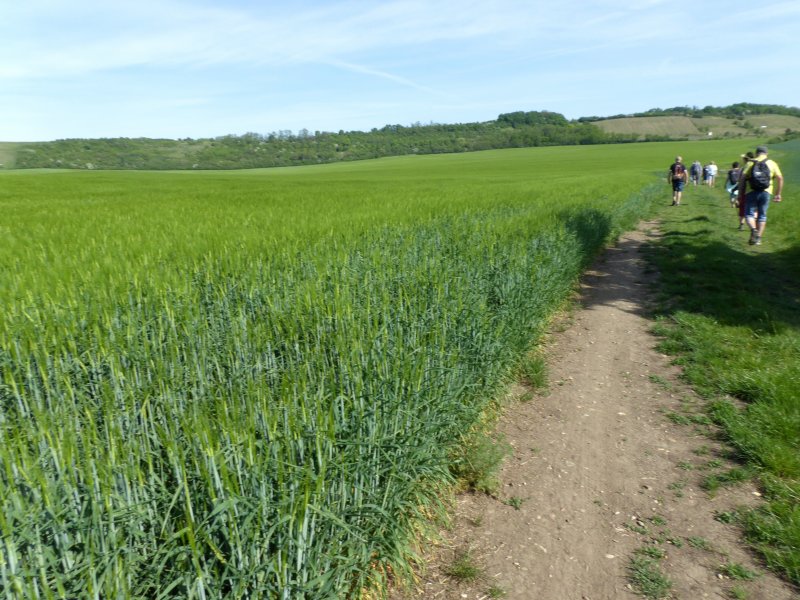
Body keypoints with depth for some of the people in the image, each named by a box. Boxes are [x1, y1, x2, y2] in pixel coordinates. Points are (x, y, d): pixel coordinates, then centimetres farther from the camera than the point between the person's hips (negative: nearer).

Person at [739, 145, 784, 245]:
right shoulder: (772, 163, 9)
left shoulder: (750, 163, 5)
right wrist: (778, 194, 7)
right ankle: (758, 238, 8)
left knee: (749, 214, 5)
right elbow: (780, 178, 2)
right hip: (766, 192, 2)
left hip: (751, 192, -1)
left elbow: (742, 178, -4)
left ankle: (753, 229, -24)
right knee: (762, 216, 11)